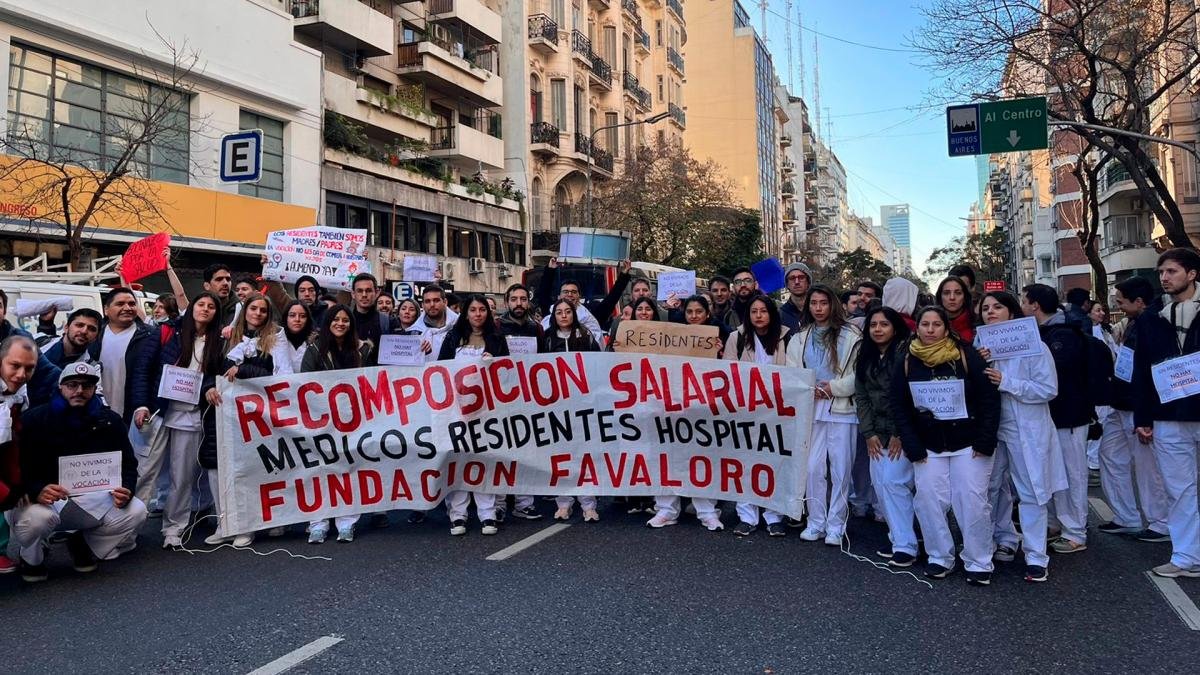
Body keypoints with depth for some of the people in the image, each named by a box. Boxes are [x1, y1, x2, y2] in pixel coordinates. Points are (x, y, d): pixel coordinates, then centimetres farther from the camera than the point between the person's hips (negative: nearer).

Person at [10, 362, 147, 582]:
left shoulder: (110, 421, 2)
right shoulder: (34, 420, -6)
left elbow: (128, 465, 2)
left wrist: (126, 490, -21)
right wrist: (36, 491, -33)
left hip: (92, 498, 3)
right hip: (43, 499, -3)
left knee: (136, 512, -19)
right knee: (33, 519, -36)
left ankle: (83, 545, 12)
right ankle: (32, 558, 3)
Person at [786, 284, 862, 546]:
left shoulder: (850, 336, -1)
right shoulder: (799, 339, 13)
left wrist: (834, 387, -11)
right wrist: (810, 390, -9)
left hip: (842, 409, -3)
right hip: (811, 409, 3)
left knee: (840, 469, 0)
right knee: (813, 468, 3)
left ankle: (835, 526, 9)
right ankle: (815, 522, 14)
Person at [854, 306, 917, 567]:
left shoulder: (905, 353, -9)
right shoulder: (865, 357, 11)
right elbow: (861, 396, 10)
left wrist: (900, 435, -13)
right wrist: (868, 433, 2)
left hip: (902, 432, -6)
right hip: (877, 433, 6)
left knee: (893, 481, -12)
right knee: (880, 484, 4)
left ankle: (905, 546, -3)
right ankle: (898, 538, 16)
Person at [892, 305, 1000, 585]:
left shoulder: (965, 355, -6)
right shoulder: (908, 361, 1)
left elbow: (989, 397, -6)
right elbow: (899, 406, 3)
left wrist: (985, 441, -11)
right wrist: (913, 447, -4)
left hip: (968, 444, -2)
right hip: (928, 446, 3)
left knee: (972, 502, -4)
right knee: (929, 501, 0)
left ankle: (979, 563, 11)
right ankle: (940, 558, 16)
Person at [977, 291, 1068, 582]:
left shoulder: (1034, 346, -9)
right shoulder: (982, 346, 6)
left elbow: (1049, 389, -14)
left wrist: (1006, 382, -20)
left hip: (1026, 430, -5)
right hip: (992, 428, 5)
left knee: (1030, 492, -1)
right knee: (994, 488, 14)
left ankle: (1036, 556, 7)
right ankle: (1005, 540, 31)